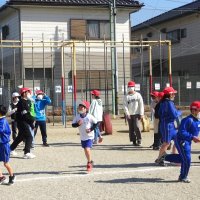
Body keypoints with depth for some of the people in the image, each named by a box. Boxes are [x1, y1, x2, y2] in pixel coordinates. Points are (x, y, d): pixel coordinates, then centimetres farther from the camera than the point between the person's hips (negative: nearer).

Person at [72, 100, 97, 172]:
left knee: (87, 149, -17)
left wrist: (91, 129, -16)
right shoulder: (77, 116, -4)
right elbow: (73, 124, -2)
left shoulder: (89, 116, -15)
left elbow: (96, 123, -7)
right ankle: (90, 162, 39)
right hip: (82, 136, 5)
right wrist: (78, 124, -22)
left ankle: (89, 163, 0)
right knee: (85, 150, 17)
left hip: (89, 136, -5)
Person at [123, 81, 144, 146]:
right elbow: (125, 106, -1)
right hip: (129, 115, 2)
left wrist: (141, 114, -5)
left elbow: (141, 105, 1)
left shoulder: (138, 95, 3)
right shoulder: (126, 96, 7)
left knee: (136, 127, -13)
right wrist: (127, 113, -15)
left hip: (136, 114, -2)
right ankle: (134, 141, 13)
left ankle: (139, 140, -2)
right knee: (131, 128, 4)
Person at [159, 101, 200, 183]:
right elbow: (182, 132, -27)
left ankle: (164, 157, 32)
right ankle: (183, 177, 9)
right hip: (181, 140, -9)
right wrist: (192, 137, -32)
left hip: (188, 141, 9)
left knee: (182, 158, 18)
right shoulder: (188, 120, -23)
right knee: (187, 159, -8)